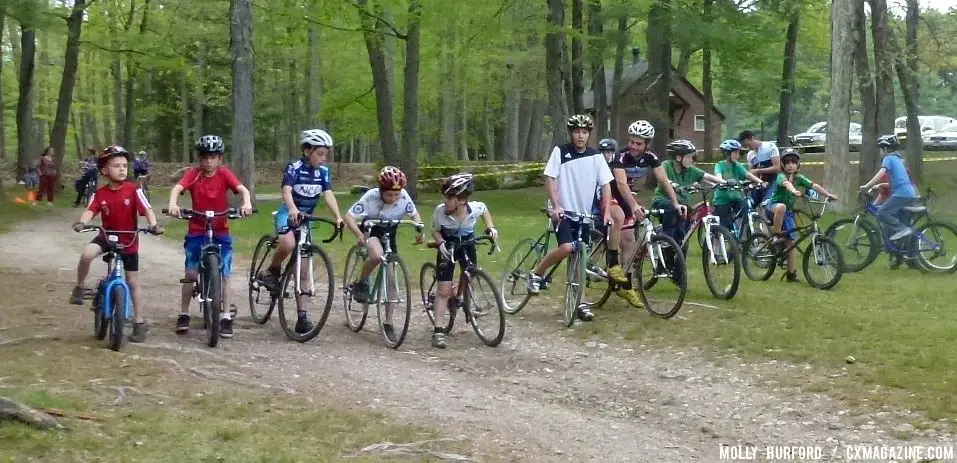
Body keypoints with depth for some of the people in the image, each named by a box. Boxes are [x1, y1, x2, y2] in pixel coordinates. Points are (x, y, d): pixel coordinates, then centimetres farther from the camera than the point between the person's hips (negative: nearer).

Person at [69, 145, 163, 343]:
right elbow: (90, 211, -20)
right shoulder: (100, 193, -8)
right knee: (87, 254, -31)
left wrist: (153, 225, -38)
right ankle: (79, 288, -5)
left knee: (133, 283, 5)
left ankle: (140, 323, 15)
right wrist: (82, 222, -42)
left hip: (128, 241, -1)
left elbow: (147, 209, -19)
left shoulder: (133, 190, -13)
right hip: (107, 236, 1)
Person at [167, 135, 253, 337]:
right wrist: (173, 204, -45)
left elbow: (242, 189, -20)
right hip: (196, 230, 0)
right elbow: (177, 188, -24)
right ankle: (184, 315, 12)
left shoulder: (224, 174, -7)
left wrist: (247, 203, -41)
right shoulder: (194, 174, -8)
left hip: (220, 231, 0)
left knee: (224, 274, -2)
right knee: (191, 273, 0)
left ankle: (226, 317, 5)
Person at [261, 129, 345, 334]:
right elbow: (286, 190, -28)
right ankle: (272, 271, -8)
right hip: (288, 213, -5)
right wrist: (293, 209, -48)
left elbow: (328, 194, -10)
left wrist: (338, 217, -27)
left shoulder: (323, 172, 0)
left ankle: (302, 317, 4)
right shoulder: (294, 168, -14)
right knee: (288, 244, -38)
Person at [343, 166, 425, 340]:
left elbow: (414, 214, -3)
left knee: (390, 278, 1)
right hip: (370, 229, -3)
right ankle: (360, 283, -10)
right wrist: (359, 234, -44)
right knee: (377, 255, -38)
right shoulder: (371, 197, -30)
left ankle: (388, 323, 9)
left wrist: (420, 229, -22)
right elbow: (349, 217, -27)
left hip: (389, 234, 3)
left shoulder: (403, 196, -22)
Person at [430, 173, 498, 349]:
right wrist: (441, 243, -27)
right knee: (444, 289, -8)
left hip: (467, 245, 2)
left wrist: (490, 228, -10)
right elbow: (435, 230, -10)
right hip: (448, 247, -2)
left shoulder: (475, 208, -26)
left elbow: (485, 210, 0)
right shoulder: (440, 211, -29)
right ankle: (437, 331, -7)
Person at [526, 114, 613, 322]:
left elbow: (606, 185, 2)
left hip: (584, 214, 3)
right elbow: (549, 179, -7)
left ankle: (579, 303, 11)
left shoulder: (596, 156, 2)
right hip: (563, 211, -3)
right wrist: (555, 206, -17)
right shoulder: (560, 151, -5)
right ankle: (536, 274, -3)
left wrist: (607, 212, -8)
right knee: (566, 248, -25)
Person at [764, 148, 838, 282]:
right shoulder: (781, 177, -17)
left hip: (788, 212, 6)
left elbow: (814, 186, -8)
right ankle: (776, 235, -25)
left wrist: (828, 194, -21)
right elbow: (786, 183, -40)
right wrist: (794, 191, -61)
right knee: (781, 207, -42)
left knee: (791, 241, -1)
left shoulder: (799, 178, 1)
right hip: (773, 208, -6)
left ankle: (791, 273, 4)